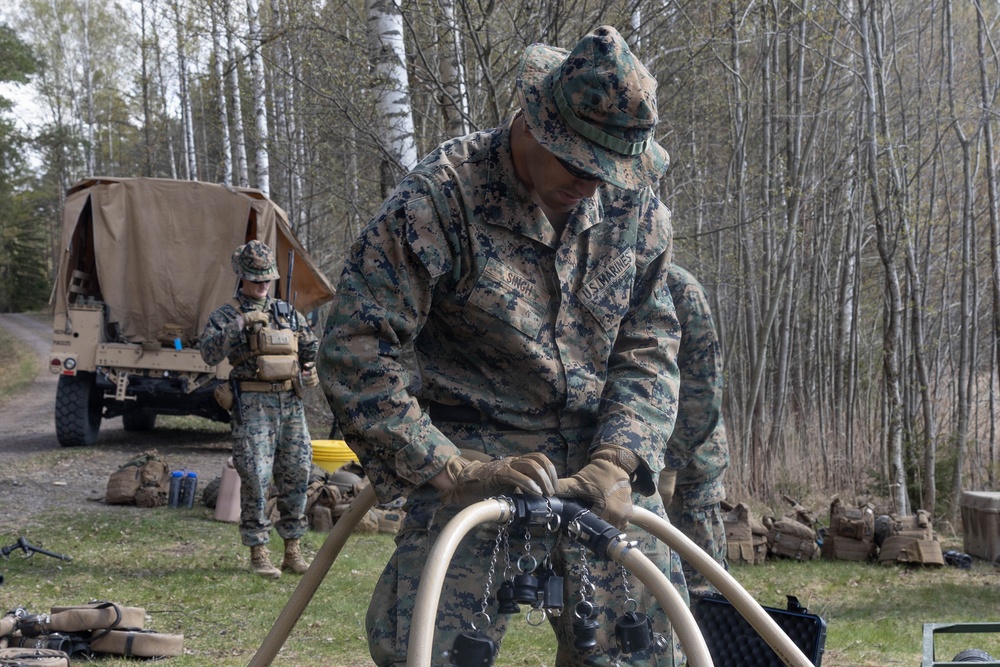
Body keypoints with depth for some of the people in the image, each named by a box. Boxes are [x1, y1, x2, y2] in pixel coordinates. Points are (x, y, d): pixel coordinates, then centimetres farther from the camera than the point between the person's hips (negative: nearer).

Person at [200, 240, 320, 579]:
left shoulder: (287, 312, 16)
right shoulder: (226, 315, 1)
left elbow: (312, 346, 23)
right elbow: (209, 353, -15)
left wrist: (313, 367, 4)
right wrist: (237, 326, -26)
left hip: (291, 402, 5)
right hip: (253, 406, -5)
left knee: (296, 475, 5)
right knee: (256, 479, -7)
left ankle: (293, 550, 14)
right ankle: (258, 553, 1)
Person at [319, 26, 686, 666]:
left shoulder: (637, 208, 0)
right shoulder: (441, 198, -16)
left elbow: (648, 350, 1)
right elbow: (355, 349, -18)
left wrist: (617, 463, -17)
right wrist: (450, 471, -24)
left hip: (605, 462, 4)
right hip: (477, 461, -4)